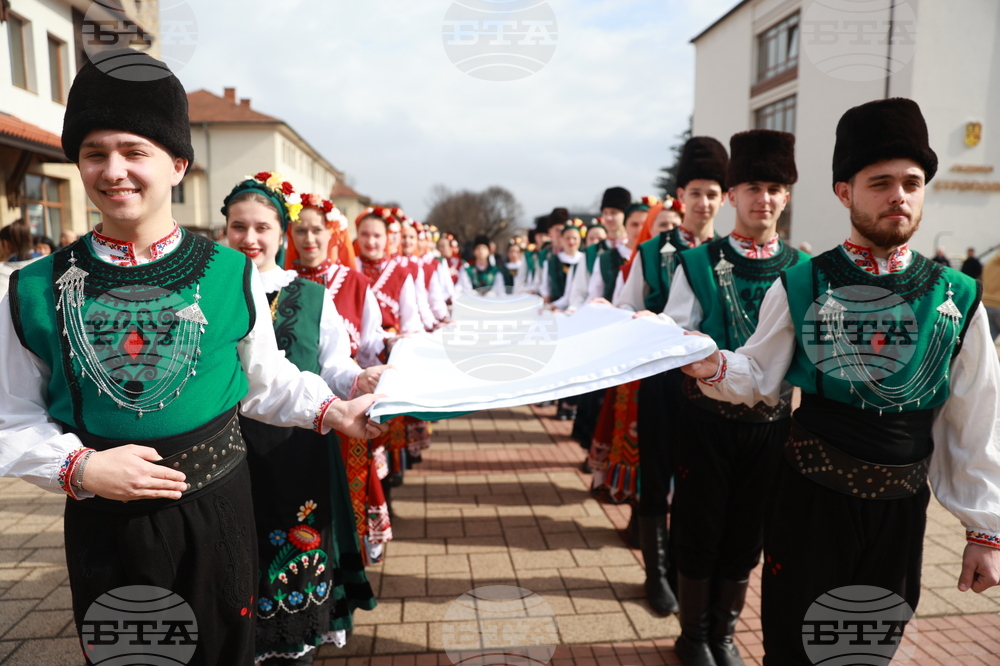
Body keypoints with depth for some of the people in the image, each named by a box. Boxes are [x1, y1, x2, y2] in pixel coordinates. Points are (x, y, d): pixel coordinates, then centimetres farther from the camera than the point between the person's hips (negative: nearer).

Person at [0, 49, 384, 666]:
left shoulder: (231, 274, -7)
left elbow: (266, 379, 4)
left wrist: (334, 411, -6)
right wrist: (81, 466, -15)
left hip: (218, 508, 0)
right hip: (104, 520, 1)